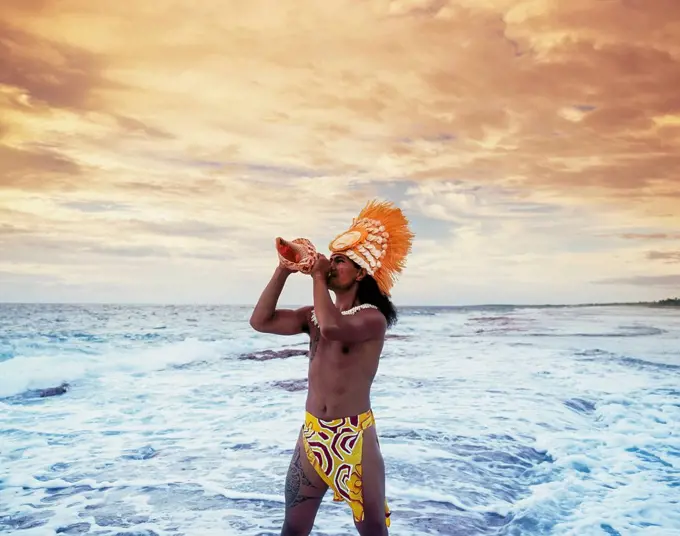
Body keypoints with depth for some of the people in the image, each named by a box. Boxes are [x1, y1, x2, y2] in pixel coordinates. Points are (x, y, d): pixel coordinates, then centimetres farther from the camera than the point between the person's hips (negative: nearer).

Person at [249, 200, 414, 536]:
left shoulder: (372, 318, -13)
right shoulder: (314, 315, 7)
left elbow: (332, 328, -33)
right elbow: (261, 321, 1)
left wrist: (317, 276, -18)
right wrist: (284, 270, -6)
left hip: (354, 436, -5)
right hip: (312, 434, 5)